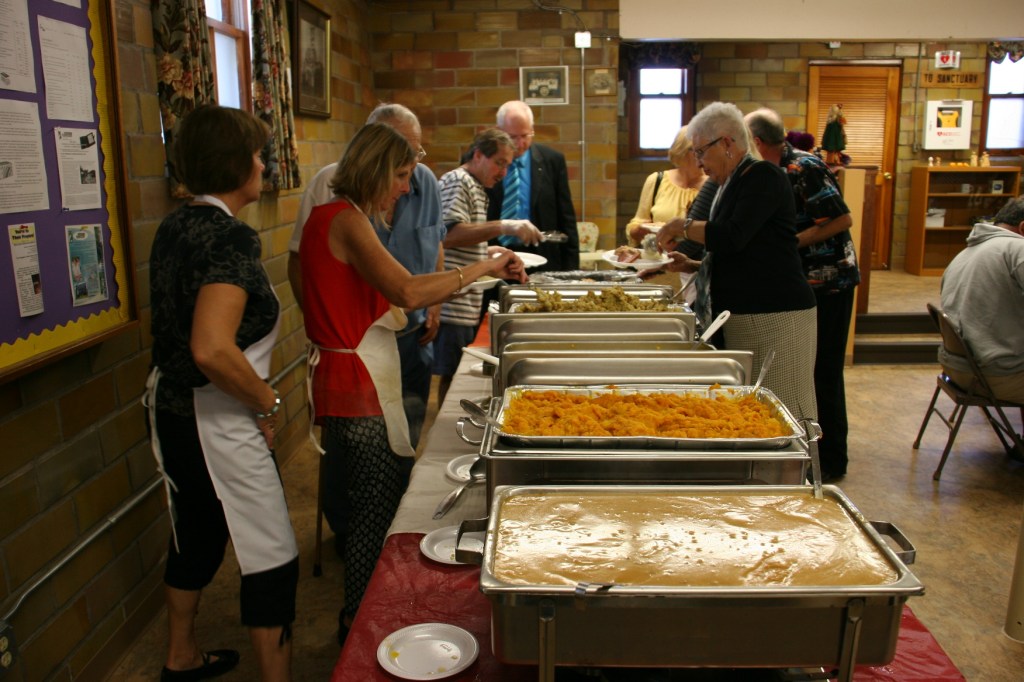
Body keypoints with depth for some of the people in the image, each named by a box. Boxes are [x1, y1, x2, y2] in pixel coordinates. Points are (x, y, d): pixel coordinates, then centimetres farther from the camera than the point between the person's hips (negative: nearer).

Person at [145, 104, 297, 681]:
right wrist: (268, 402, -18)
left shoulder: (175, 227, 6)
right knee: (272, 558, 3)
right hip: (217, 421, -10)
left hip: (171, 405, 10)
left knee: (197, 533, 26)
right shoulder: (232, 237, -22)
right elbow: (212, 349, -33)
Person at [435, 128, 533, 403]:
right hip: (453, 305, -10)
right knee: (451, 374, -4)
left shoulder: (475, 188, 22)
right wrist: (504, 226, -28)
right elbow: (449, 234, -23)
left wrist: (495, 252, 11)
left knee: (454, 373, 12)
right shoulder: (457, 181, -8)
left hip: (465, 305, 10)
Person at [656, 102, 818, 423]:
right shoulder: (731, 185, 19)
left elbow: (733, 237, -22)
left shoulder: (763, 176, -9)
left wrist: (683, 226, -8)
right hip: (741, 320, 9)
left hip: (776, 318, -9)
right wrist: (693, 266, 11)